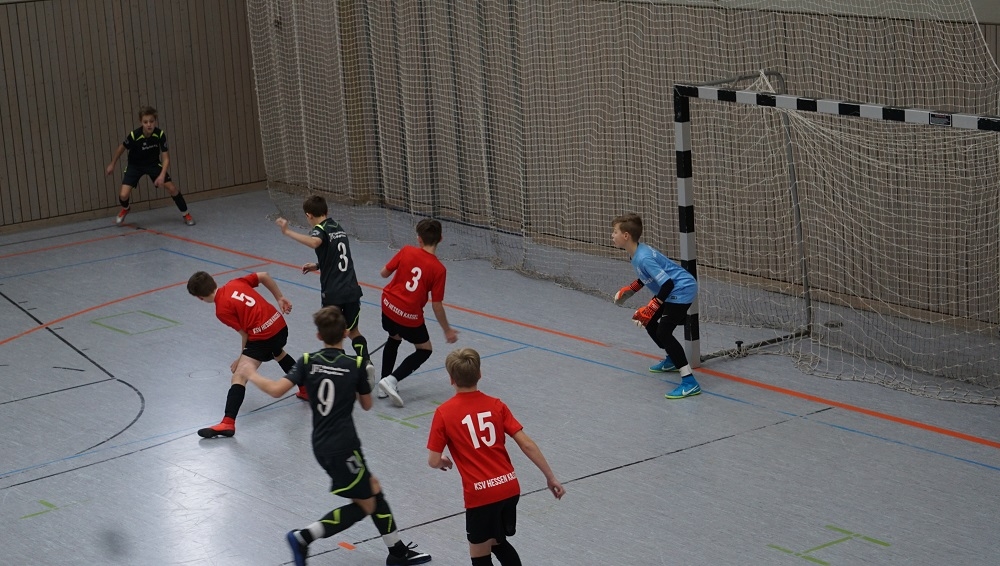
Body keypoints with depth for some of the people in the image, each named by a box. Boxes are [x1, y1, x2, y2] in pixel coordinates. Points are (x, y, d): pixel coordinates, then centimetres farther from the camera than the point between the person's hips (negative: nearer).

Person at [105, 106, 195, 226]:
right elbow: (121, 148, -8)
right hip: (135, 165, -1)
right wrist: (112, 164, 4)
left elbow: (166, 158, -20)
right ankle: (125, 209, 23)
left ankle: (185, 214, 11)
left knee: (172, 188, -12)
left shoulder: (160, 134, -26)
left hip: (153, 164, 1)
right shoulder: (134, 135, -30)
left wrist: (162, 175, -35)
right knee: (123, 195, -14)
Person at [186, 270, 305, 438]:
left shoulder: (222, 310, -10)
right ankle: (305, 389, 57)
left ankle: (228, 422, -26)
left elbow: (245, 335, -7)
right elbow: (264, 276, 11)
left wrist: (242, 359, 5)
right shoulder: (235, 283, 8)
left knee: (239, 377, -13)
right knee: (280, 354, 40)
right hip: (280, 323, 9)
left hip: (262, 335, -9)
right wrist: (280, 298, 19)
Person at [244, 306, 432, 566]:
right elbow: (367, 405, 4)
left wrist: (252, 375, 7)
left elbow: (276, 390, -11)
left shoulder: (308, 361, -2)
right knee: (365, 505, 7)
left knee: (373, 489, 18)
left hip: (322, 444, 6)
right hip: (343, 446, -6)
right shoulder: (356, 364, -8)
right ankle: (303, 537, -3)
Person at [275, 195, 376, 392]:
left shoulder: (320, 229, -8)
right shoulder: (339, 228, 15)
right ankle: (367, 361, -4)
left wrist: (288, 232, -34)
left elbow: (314, 242, -35)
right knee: (353, 332, 19)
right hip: (352, 290, 6)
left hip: (332, 293, -6)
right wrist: (317, 266, 28)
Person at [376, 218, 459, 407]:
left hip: (389, 306, 4)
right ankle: (392, 379, -3)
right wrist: (447, 330, 1)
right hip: (411, 316, -4)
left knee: (394, 339, 32)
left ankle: (386, 381, 30)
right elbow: (437, 305, -11)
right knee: (425, 350, 16)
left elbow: (384, 273, 1)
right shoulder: (438, 269, -14)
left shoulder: (406, 251, -8)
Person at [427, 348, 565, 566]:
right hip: (509, 488, 5)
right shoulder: (495, 405, 4)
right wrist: (551, 477, 6)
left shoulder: (444, 413, -6)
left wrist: (444, 462, 18)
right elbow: (527, 445, 0)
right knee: (498, 543, 27)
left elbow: (433, 461, -5)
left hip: (480, 495, -5)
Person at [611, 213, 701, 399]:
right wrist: (631, 289, 17)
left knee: (663, 332, -19)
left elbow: (667, 283, -30)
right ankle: (672, 360, 43)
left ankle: (689, 382, -23)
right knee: (649, 323, 23)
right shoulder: (637, 252, 4)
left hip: (682, 290, -11)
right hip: (673, 290, 11)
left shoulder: (643, 258, -26)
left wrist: (650, 308, -30)